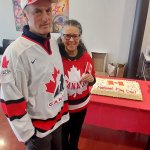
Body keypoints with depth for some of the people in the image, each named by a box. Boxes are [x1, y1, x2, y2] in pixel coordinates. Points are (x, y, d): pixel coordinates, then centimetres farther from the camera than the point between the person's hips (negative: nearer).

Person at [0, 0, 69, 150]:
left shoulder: (54, 42, -3)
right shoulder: (15, 52, -25)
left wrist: (64, 111, 10)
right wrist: (27, 134, -11)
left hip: (59, 119, 6)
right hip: (37, 128, -5)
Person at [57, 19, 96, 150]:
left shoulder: (86, 57, -9)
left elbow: (92, 80, 3)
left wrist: (91, 79, -18)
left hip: (82, 105, 4)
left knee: (76, 132, 27)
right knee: (63, 134, 19)